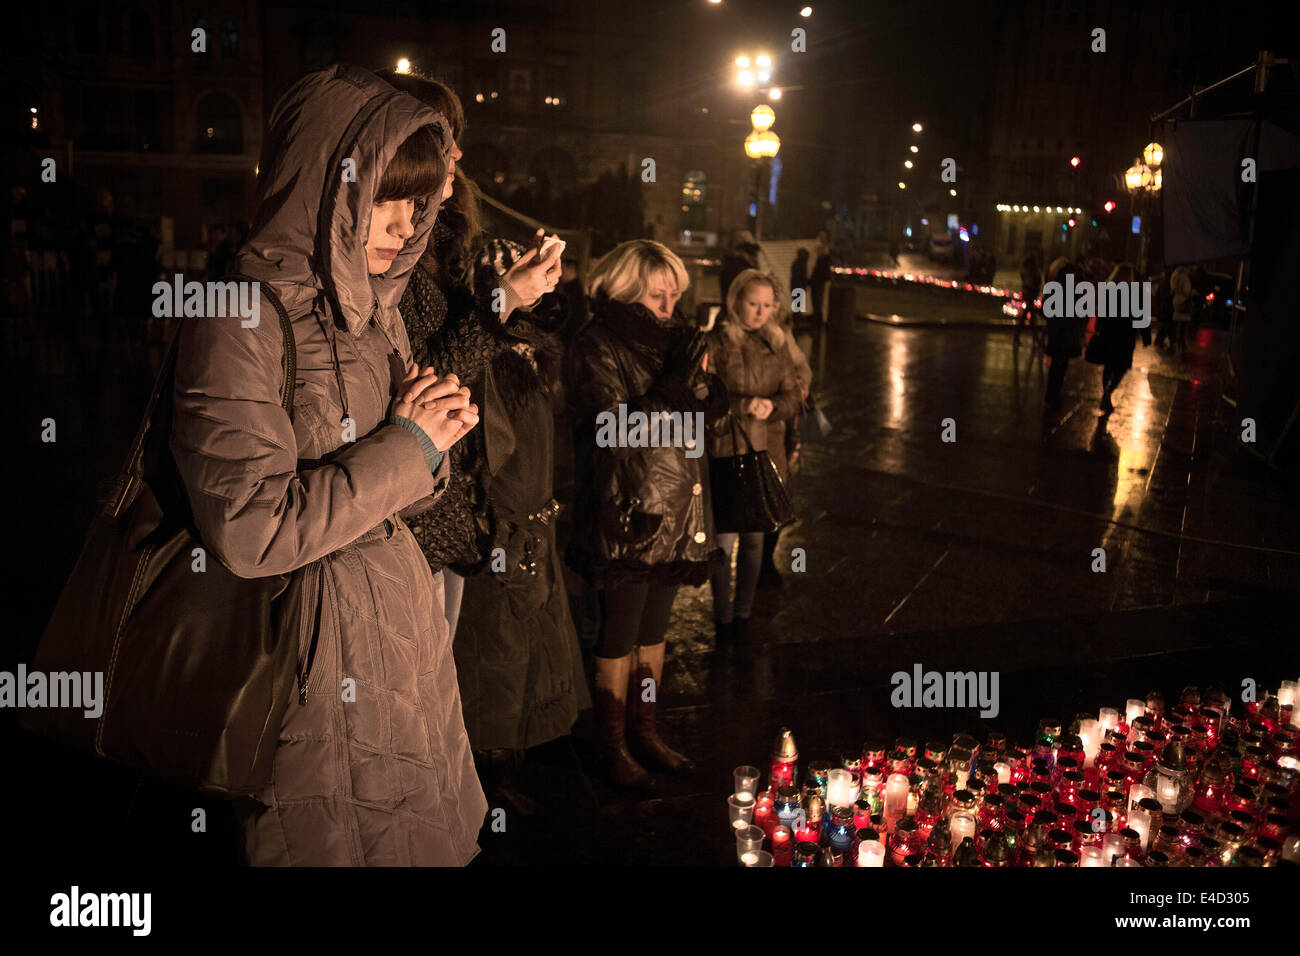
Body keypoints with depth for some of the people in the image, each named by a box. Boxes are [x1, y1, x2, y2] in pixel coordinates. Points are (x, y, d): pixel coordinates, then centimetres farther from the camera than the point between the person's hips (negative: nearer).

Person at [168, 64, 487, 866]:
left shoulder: (373, 305, 9)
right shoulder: (241, 313, -17)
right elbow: (251, 532, -25)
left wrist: (432, 443, -8)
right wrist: (405, 445, -17)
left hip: (405, 614, 8)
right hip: (319, 644, -7)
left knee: (432, 839, 16)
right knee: (342, 843, 9)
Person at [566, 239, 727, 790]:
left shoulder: (671, 339, 12)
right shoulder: (598, 348, -10)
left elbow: (711, 413, 11)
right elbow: (618, 432, -17)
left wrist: (700, 382, -10)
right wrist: (675, 386, -24)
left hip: (675, 514, 7)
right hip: (625, 517, -7)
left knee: (654, 630, 16)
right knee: (619, 636, 2)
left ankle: (645, 734, 30)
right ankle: (612, 748, 17)